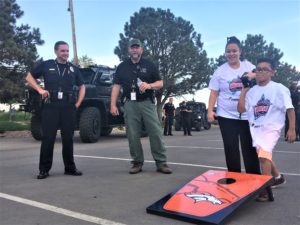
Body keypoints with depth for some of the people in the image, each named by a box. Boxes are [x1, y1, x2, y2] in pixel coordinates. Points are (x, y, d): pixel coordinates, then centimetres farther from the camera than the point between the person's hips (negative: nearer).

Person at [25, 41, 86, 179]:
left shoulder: (73, 68, 12)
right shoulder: (46, 65, 6)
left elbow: (82, 87, 20)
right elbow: (29, 77, 14)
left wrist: (77, 104, 8)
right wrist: (40, 89, -2)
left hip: (68, 108, 2)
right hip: (50, 107, -2)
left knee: (68, 138, 5)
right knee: (48, 138, -1)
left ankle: (70, 168, 16)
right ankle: (44, 169, 8)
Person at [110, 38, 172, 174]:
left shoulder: (149, 65, 9)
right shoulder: (122, 67, 12)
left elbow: (160, 83, 8)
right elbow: (116, 86, 8)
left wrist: (149, 85, -14)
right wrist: (113, 105, 0)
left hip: (147, 103, -1)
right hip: (130, 104, 1)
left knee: (156, 133, -4)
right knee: (133, 136, 1)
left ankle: (161, 163, 4)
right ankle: (137, 163, 12)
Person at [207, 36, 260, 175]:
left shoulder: (248, 66, 3)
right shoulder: (220, 71, 0)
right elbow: (214, 93, -1)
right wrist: (210, 110, -10)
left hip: (247, 115, 1)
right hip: (227, 116, 0)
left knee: (250, 148, 5)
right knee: (231, 149, 4)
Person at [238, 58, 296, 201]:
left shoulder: (279, 89, -7)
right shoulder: (252, 91, 5)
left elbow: (290, 109, -7)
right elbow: (241, 109, -1)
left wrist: (291, 129, -12)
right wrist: (243, 91, -3)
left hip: (271, 128, -6)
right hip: (256, 129, 6)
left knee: (263, 155, -22)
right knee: (264, 156, 20)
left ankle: (265, 190, -12)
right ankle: (277, 177, 46)